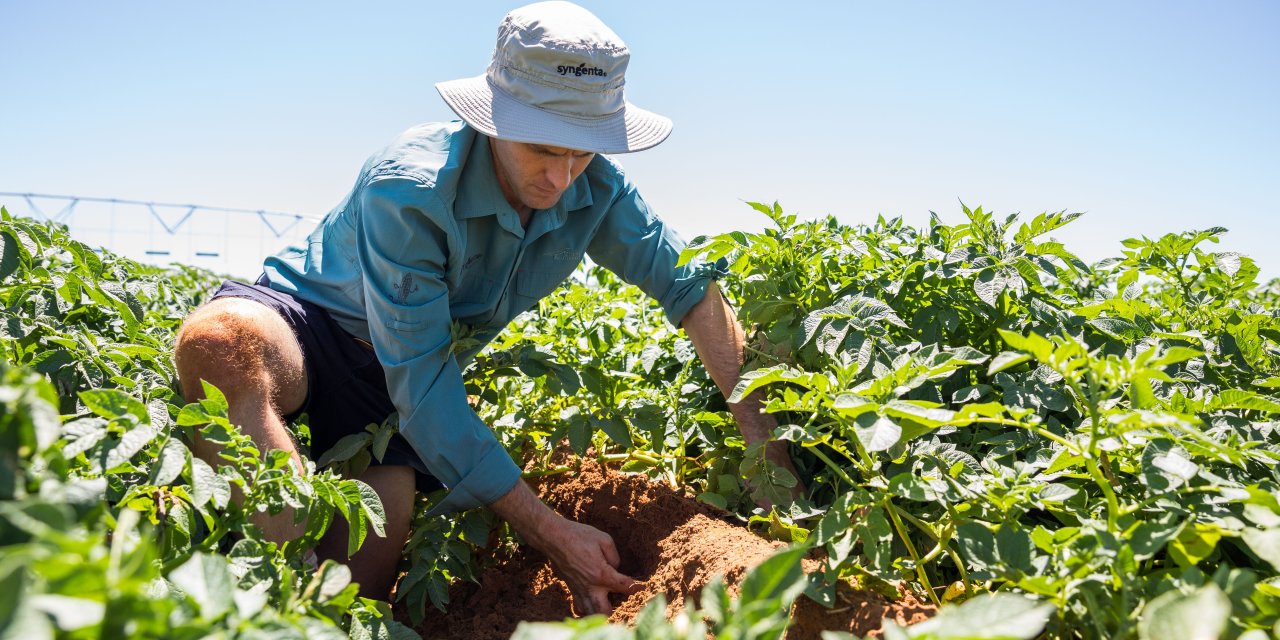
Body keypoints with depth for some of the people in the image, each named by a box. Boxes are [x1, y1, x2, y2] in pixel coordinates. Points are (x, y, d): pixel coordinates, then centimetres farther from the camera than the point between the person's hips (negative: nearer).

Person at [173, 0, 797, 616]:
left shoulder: (596, 189, -14)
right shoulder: (408, 189, -31)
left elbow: (690, 285, -5)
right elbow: (420, 381, -32)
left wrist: (758, 432, -16)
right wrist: (548, 530, -34)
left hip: (412, 369, 4)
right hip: (304, 327, -4)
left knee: (362, 578, -19)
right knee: (220, 339, -41)